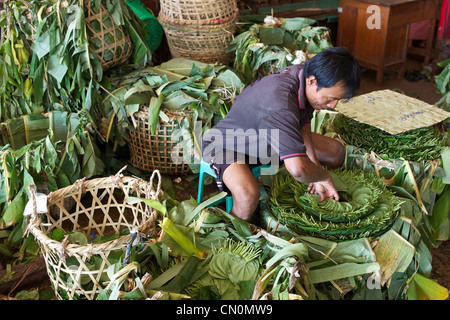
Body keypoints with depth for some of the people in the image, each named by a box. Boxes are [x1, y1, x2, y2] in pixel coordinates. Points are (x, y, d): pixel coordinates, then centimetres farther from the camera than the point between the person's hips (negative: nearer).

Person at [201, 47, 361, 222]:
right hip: (227, 144, -8)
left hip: (271, 138, 9)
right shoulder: (280, 104, -43)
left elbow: (303, 127, -3)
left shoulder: (303, 75, -15)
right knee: (248, 194, -41)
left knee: (336, 151, 4)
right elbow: (298, 168, -50)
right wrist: (325, 176, -27)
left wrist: (318, 179, -8)